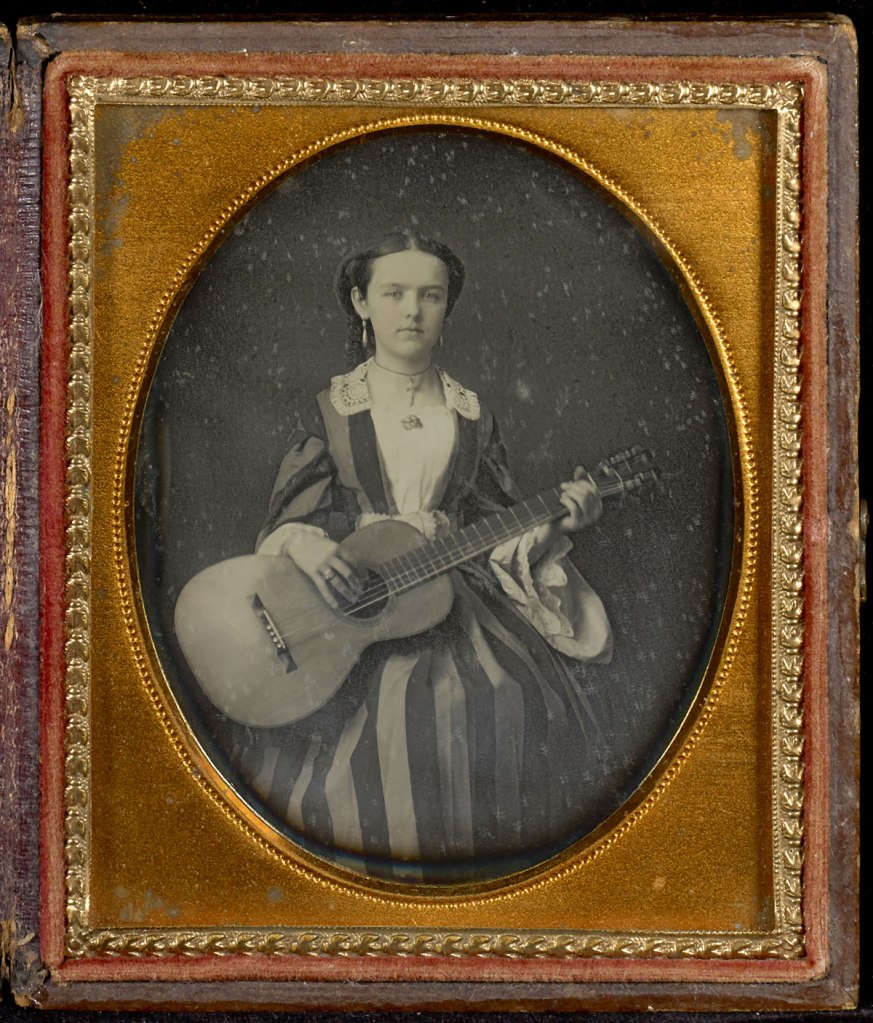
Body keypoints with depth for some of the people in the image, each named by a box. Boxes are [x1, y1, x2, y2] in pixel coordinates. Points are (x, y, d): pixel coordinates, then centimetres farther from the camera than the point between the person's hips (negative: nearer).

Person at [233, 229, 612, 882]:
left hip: (453, 590, 2)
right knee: (387, 707, -29)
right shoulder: (330, 412, 9)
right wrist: (304, 544, -16)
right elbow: (284, 521, 7)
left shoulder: (470, 416, 14)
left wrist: (554, 527, -8)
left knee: (513, 701, -23)